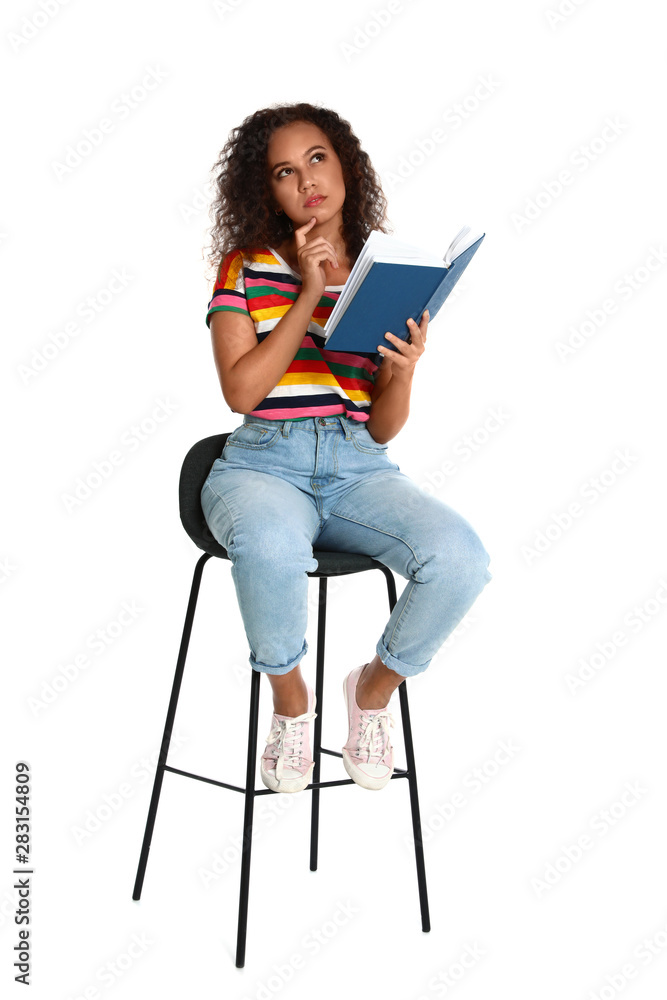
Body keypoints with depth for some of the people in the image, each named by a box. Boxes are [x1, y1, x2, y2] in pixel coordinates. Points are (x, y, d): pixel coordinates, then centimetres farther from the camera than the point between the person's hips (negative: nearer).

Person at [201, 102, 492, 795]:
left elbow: (383, 429, 9)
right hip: (263, 462, -2)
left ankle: (374, 687, 4)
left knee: (460, 559, -28)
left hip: (360, 469, 2)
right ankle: (290, 698, -7)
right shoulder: (245, 268, 6)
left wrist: (404, 371, -12)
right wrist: (307, 295, -9)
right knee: (272, 547, -40)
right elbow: (241, 391, -9)